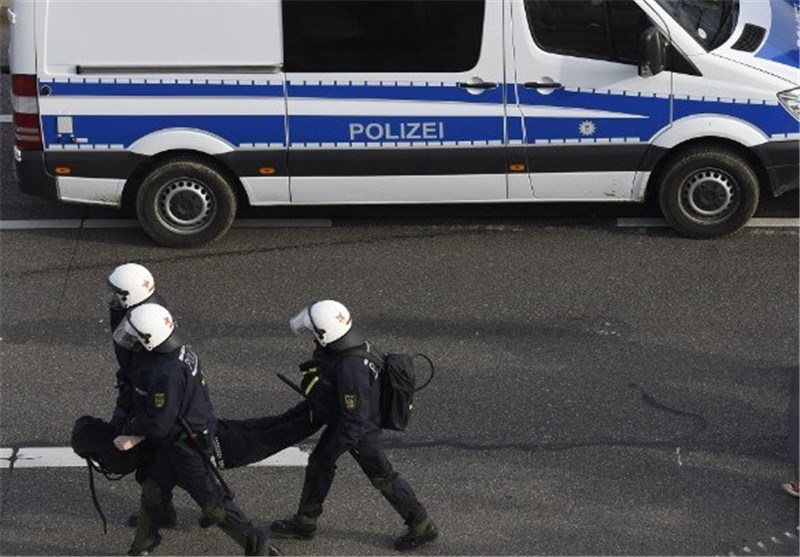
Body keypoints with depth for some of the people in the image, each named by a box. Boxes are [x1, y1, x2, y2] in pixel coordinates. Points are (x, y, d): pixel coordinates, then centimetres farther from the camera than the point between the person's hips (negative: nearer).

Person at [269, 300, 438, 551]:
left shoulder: (350, 371, -41)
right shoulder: (350, 339, -15)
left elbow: (353, 422, -32)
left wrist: (331, 451, -20)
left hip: (361, 429, -9)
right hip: (340, 416, 9)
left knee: (381, 475, 9)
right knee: (317, 464, 20)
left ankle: (421, 526, 27)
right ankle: (304, 523, 37)